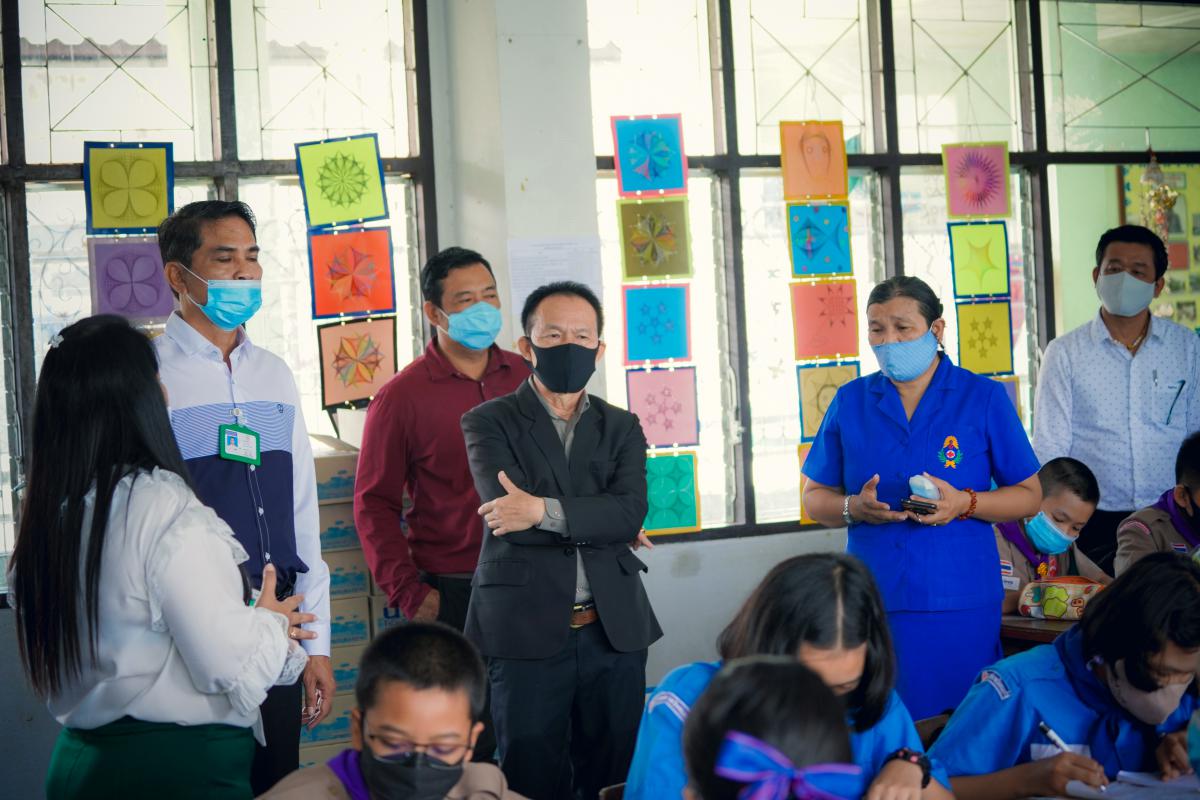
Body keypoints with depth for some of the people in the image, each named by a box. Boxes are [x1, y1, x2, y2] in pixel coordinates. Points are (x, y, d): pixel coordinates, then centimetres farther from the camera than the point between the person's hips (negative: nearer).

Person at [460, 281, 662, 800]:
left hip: (614, 634, 3)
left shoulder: (622, 429, 12)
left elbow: (631, 512, -6)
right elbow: (509, 514, -13)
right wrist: (601, 521, -6)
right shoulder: (489, 423, 2)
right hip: (525, 634, -3)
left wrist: (544, 511, -18)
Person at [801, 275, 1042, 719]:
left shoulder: (984, 398, 3)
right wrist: (855, 507, -11)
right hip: (873, 600, 1)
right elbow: (815, 498, 11)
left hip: (961, 603, -1)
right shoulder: (850, 401, 8)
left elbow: (1029, 496, 4)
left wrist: (965, 503, -14)